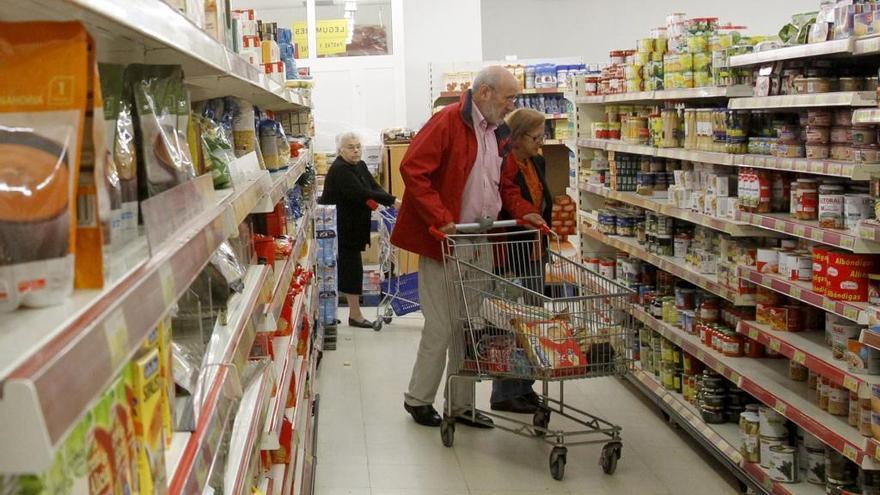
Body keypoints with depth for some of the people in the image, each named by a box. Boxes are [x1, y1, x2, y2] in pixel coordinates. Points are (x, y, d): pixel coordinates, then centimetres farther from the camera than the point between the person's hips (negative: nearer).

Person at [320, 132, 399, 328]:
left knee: (349, 267, 10)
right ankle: (355, 315, 0)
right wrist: (391, 200, -29)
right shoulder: (340, 170, -18)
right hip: (341, 228, -8)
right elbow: (361, 193, -28)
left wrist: (392, 202, -16)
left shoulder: (360, 166, 11)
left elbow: (374, 187, 3)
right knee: (352, 267, -6)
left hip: (354, 226, 8)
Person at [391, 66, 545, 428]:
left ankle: (461, 405, 23)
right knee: (441, 327, -1)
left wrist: (523, 211, 4)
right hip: (443, 241, -8)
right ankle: (418, 399, 18)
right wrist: (441, 220, -25)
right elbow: (412, 170, -19)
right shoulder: (447, 123, -13)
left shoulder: (498, 133, 12)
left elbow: (502, 184, 23)